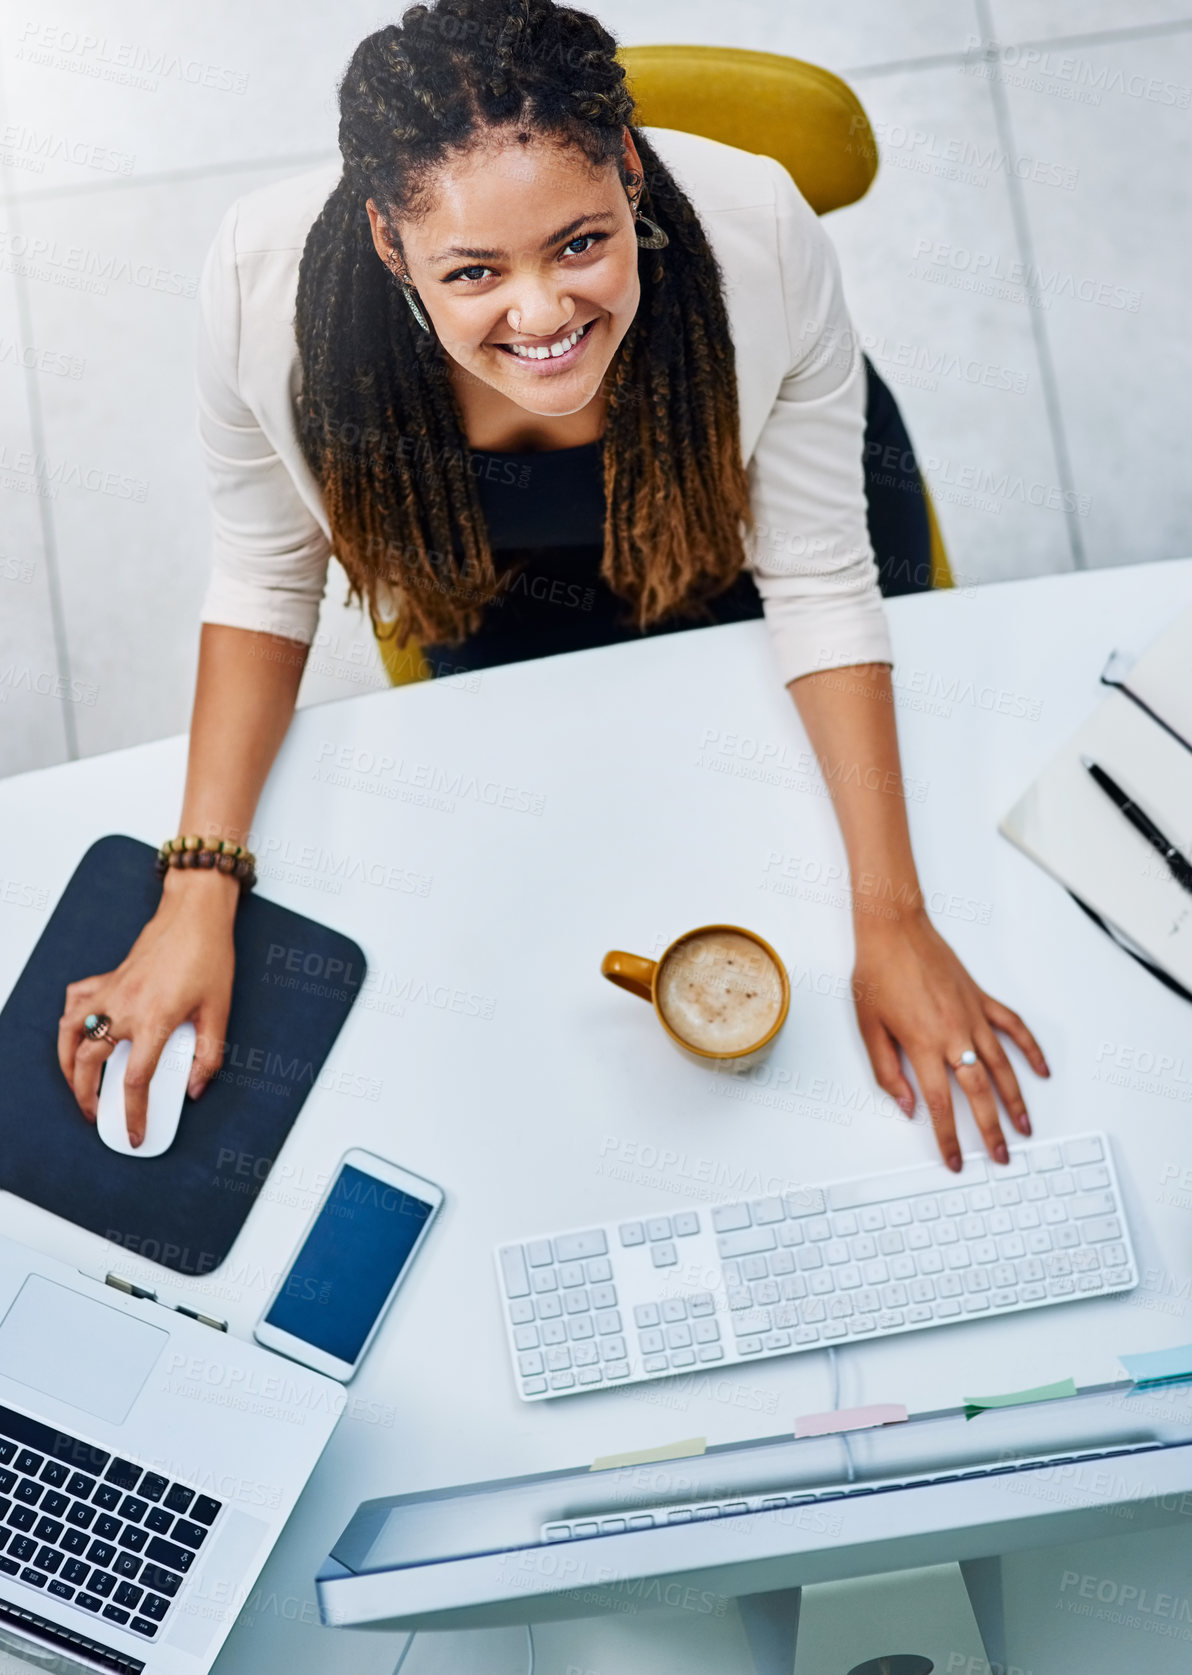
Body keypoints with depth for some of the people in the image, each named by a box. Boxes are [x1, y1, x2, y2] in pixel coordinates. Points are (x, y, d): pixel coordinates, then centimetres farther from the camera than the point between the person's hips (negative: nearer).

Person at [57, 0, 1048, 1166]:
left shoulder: (762, 240, -40)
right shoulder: (265, 287, -37)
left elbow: (819, 581, -28)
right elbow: (268, 578, -20)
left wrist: (892, 915, -32)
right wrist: (198, 888, -27)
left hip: (744, 509, 0)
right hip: (502, 580, 1)